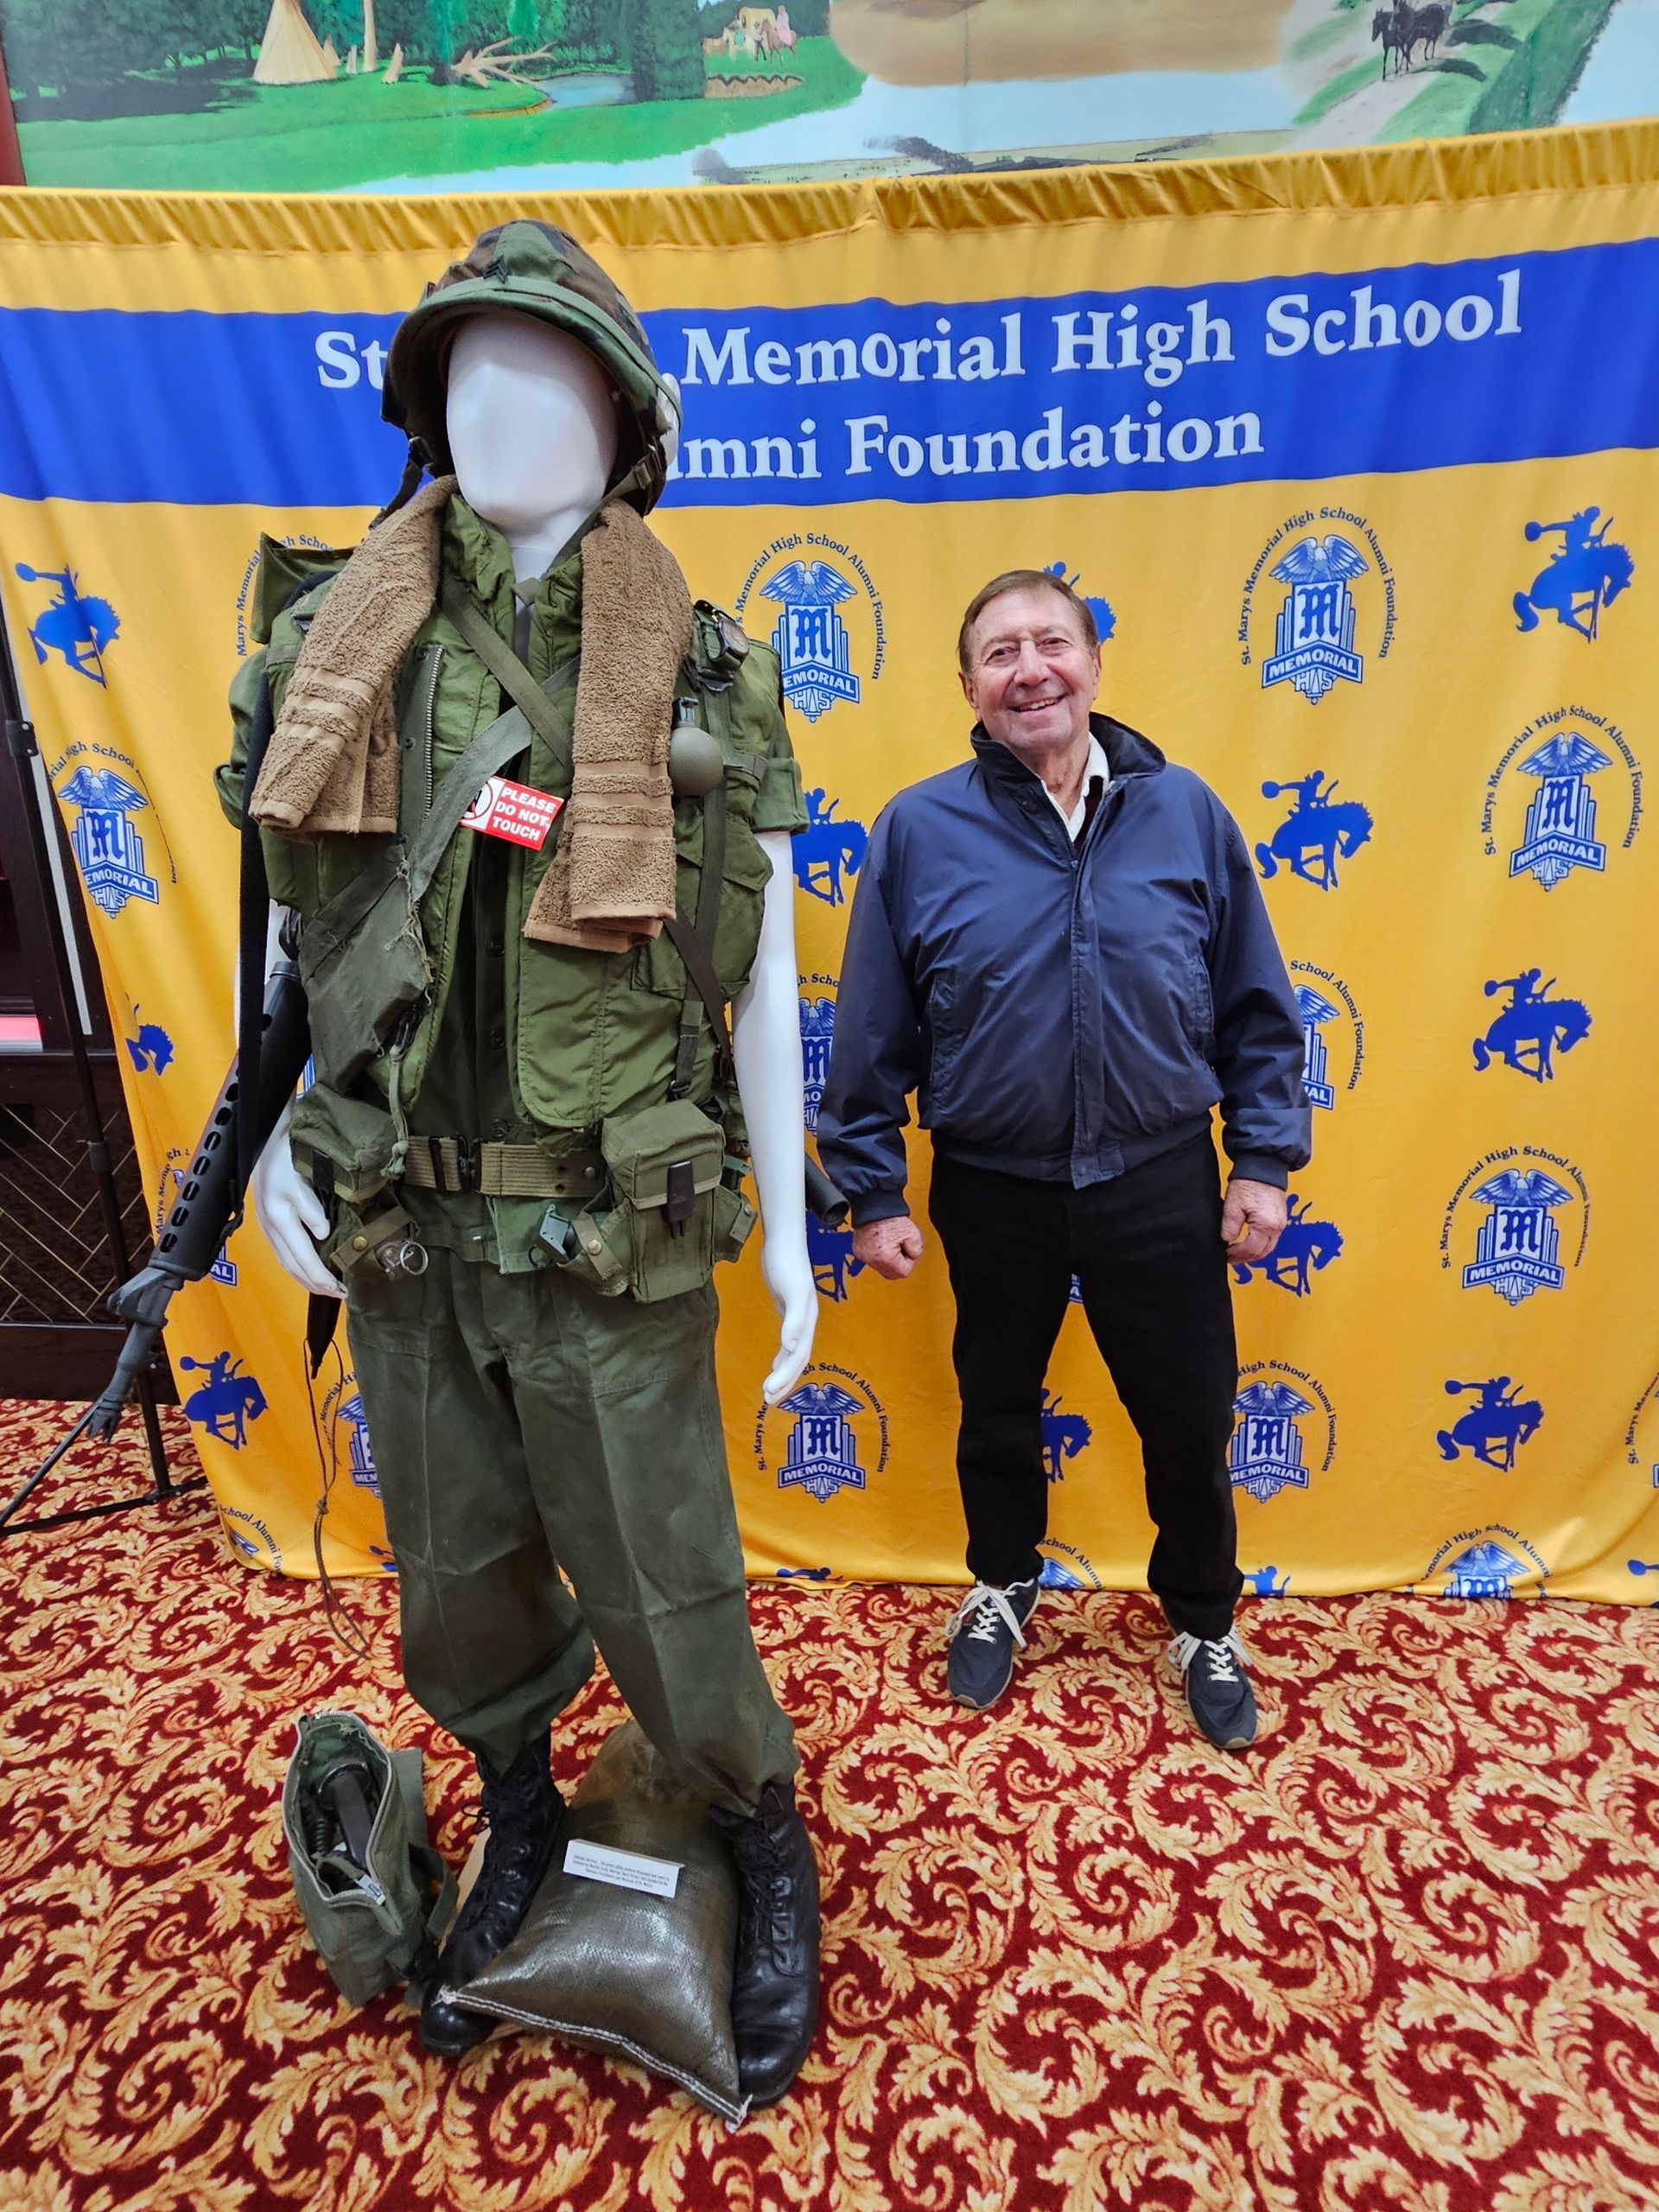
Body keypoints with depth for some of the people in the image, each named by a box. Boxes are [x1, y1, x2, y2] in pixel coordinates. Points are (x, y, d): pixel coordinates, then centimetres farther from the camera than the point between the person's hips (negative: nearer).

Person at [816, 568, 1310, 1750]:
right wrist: (872, 1190, -3)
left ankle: (1205, 1624, 43)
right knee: (998, 1410, 20)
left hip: (1160, 1182, 1)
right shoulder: (921, 829, -7)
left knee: (1191, 1419, 14)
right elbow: (872, 1032, -4)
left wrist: (1266, 1159, 0)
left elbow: (1257, 1008, 2)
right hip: (993, 1191, 0)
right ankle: (1003, 1587, 49)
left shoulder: (1185, 810, -3)